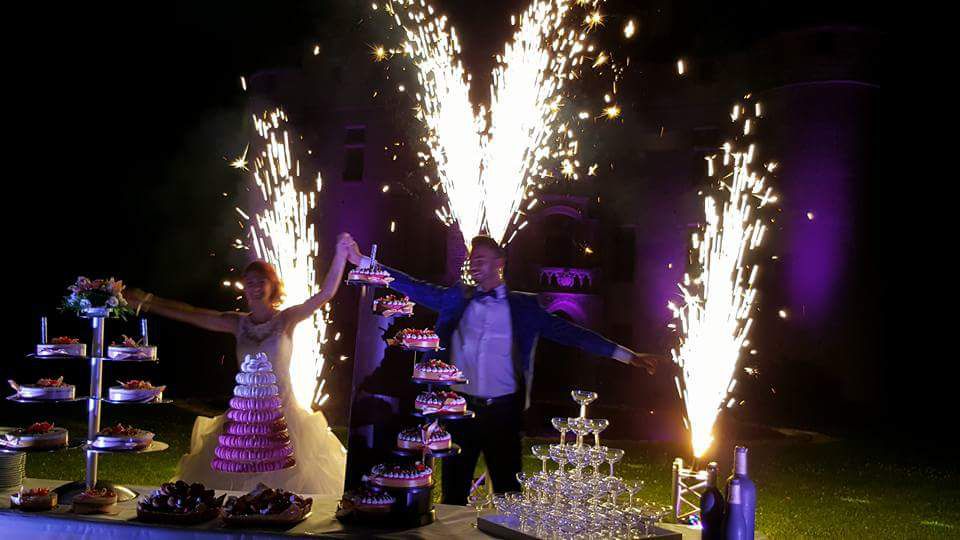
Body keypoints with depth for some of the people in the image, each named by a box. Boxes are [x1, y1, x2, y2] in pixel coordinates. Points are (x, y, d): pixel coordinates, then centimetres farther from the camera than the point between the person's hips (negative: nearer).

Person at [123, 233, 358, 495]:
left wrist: (340, 255, -27)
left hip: (282, 415, -3)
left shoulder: (286, 319, -4)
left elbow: (325, 294, -15)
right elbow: (190, 314, 4)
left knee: (289, 481, -2)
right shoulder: (238, 323, 5)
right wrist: (146, 303, 3)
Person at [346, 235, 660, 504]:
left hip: (502, 411, -1)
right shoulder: (456, 299, 6)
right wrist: (363, 262, -4)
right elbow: (414, 288, 3)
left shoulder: (523, 306, 2)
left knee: (507, 493, 6)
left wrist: (627, 356, -4)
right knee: (453, 492, 10)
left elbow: (570, 334, 0)